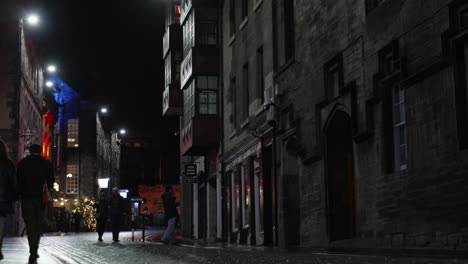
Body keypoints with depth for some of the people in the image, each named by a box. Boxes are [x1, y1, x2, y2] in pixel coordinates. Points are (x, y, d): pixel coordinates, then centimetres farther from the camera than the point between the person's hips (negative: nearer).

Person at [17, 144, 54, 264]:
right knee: (38, 225, 12)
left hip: (27, 197, -1)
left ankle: (33, 252, -14)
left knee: (30, 225, -2)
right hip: (41, 198, 1)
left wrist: (19, 195, 5)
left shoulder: (23, 162, 5)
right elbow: (51, 182, 3)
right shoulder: (47, 164, 6)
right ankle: (34, 251, 11)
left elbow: (19, 180, 1)